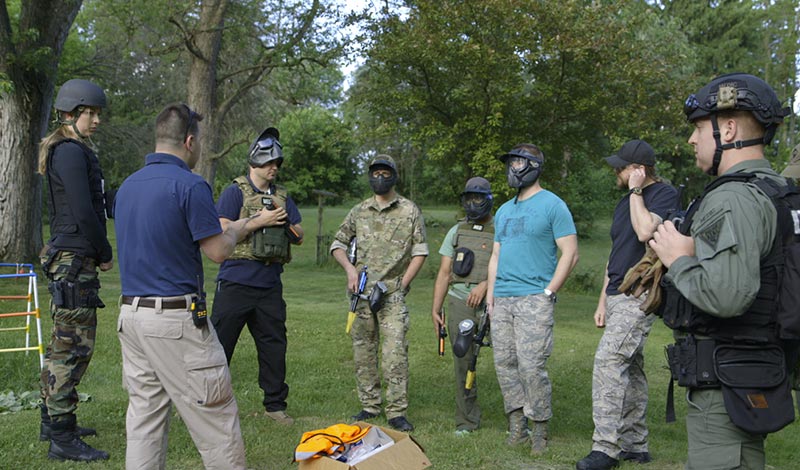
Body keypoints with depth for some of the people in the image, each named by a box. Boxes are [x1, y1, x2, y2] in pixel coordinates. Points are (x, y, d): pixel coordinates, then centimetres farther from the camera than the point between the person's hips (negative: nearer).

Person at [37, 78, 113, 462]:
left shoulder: (68, 151, 17)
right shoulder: (71, 152, -14)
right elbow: (83, 213, -20)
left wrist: (98, 251, 15)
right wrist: (106, 253, -9)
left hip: (68, 259, 11)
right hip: (75, 260, -11)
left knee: (62, 345, 17)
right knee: (73, 347, -7)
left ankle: (52, 422, 30)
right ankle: (62, 440, 0)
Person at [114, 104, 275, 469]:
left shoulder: (127, 186, 12)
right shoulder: (189, 185, -12)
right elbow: (218, 251, -10)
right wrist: (242, 227, 10)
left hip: (130, 313, 8)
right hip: (176, 317, -8)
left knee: (144, 416, 13)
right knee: (214, 417, 2)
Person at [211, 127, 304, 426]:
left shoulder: (282, 196, 15)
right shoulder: (235, 192, -2)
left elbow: (299, 236, 12)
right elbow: (223, 230, -14)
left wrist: (284, 219, -7)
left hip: (270, 285, 5)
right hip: (236, 281, -5)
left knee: (274, 345, 11)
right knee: (219, 344, 1)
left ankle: (275, 404, 23)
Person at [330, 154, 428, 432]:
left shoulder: (410, 211, 4)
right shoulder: (359, 212, 12)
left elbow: (420, 251, 3)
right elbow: (338, 244, 15)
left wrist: (402, 283, -5)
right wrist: (350, 268, -4)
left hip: (392, 294, -3)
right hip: (361, 293, 3)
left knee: (395, 352, -10)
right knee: (363, 351, 8)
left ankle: (397, 412, -3)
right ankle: (370, 406, 20)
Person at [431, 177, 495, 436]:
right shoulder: (456, 231, 16)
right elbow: (444, 273, 14)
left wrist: (485, 284, -21)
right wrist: (435, 309, 9)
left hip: (491, 302, -3)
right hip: (459, 302, 3)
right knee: (463, 363, 4)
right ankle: (467, 420, 15)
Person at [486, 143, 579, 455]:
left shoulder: (552, 205, -3)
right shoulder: (504, 211, 19)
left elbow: (570, 253, -8)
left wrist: (548, 292, -13)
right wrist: (491, 291, 11)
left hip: (534, 299, -7)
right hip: (501, 300, 7)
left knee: (531, 366, -9)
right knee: (504, 364, 6)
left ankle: (539, 431, 6)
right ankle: (517, 426, 17)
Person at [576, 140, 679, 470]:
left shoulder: (664, 194, -7)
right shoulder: (625, 201, 18)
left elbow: (645, 231, -27)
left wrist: (636, 190, -14)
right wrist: (603, 302, 18)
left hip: (640, 296, -9)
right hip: (618, 296, 9)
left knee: (608, 360, -18)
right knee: (629, 368, 11)